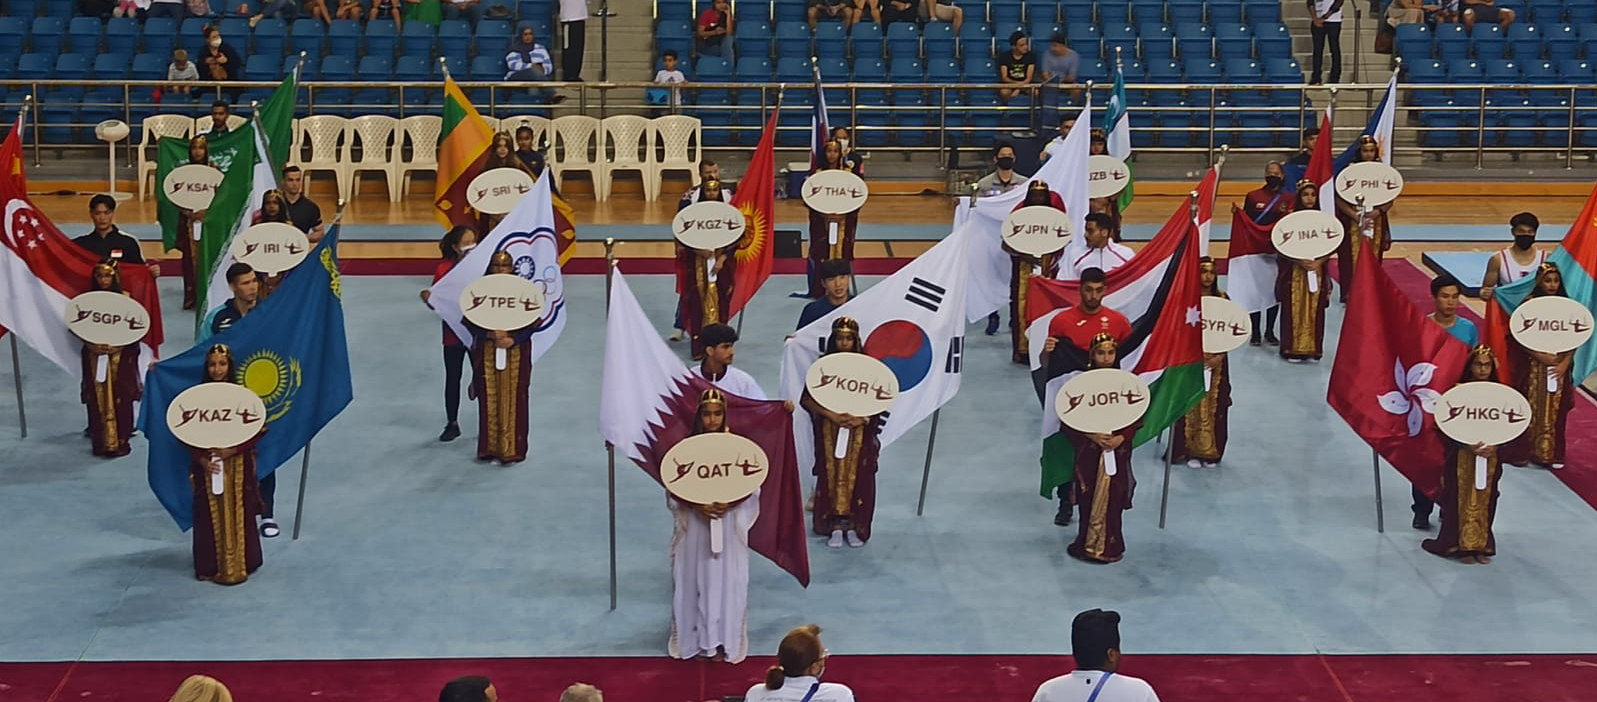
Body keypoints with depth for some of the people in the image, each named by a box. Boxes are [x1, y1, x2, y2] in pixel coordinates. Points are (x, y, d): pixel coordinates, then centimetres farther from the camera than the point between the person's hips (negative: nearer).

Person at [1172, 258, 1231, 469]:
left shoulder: (1222, 299, 2)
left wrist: (1220, 355, -8)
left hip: (1217, 360, 3)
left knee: (1214, 405, 6)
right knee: (1193, 406, 0)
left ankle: (1211, 452, 16)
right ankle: (1192, 451, 9)